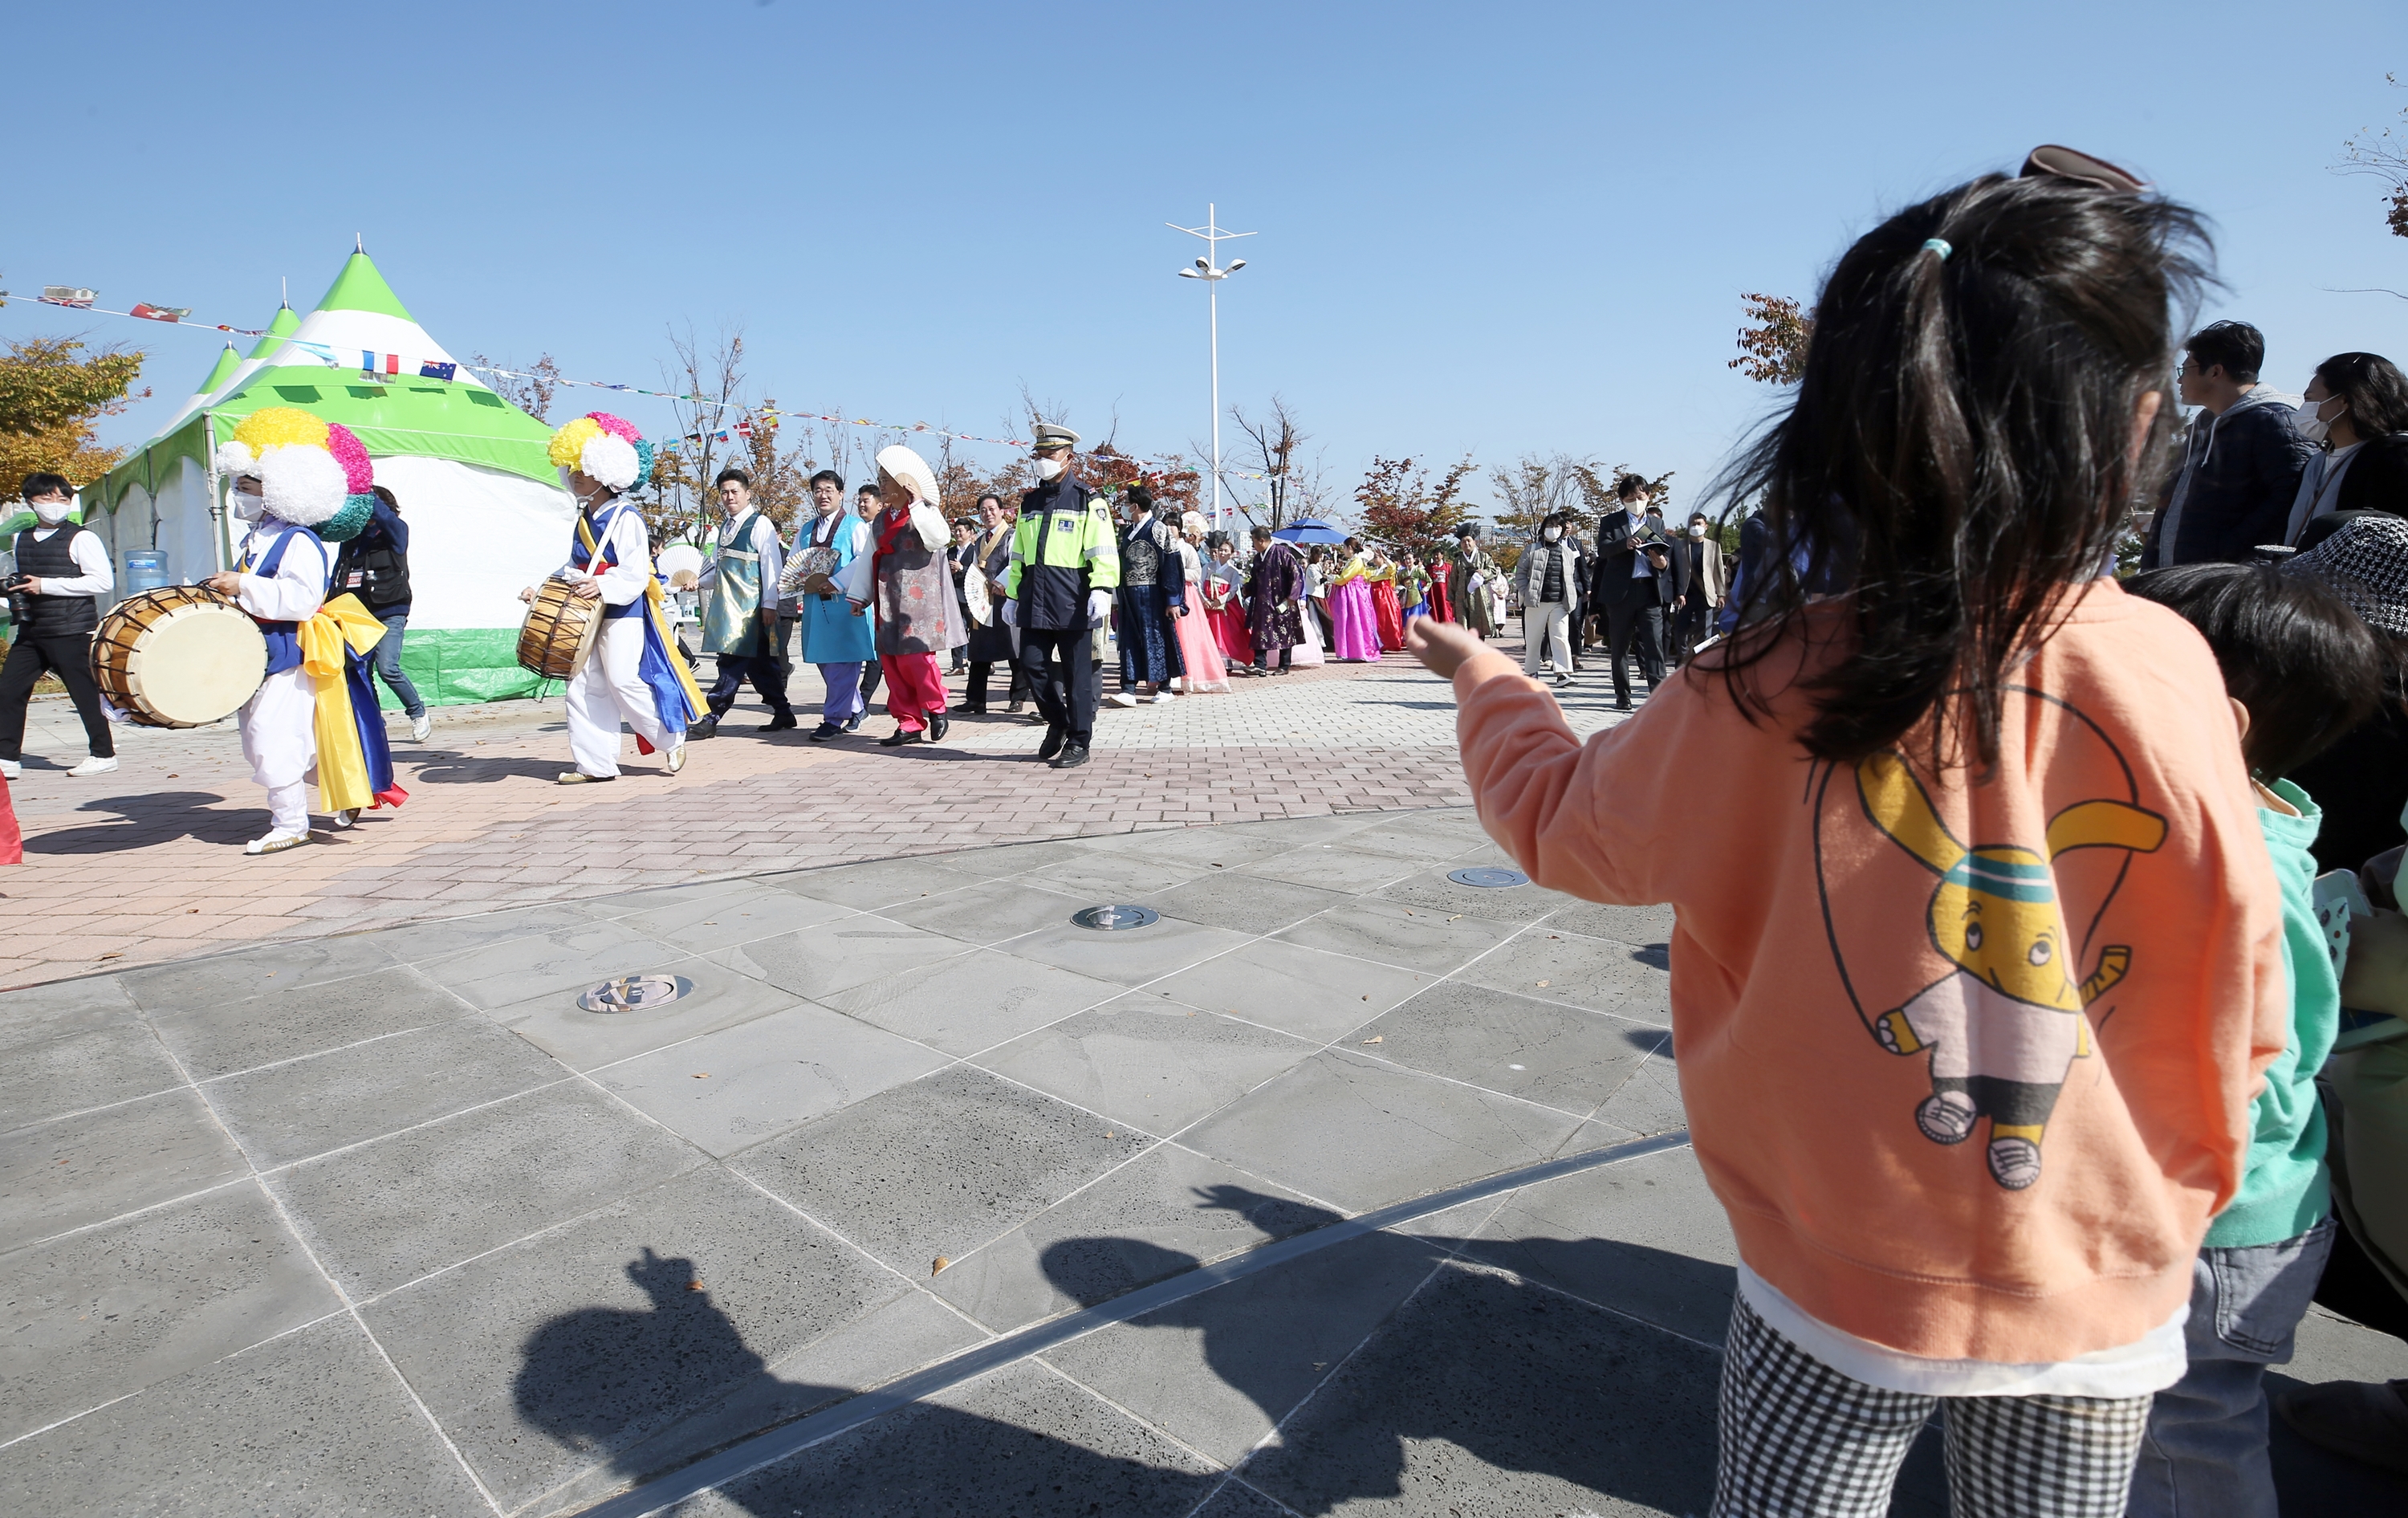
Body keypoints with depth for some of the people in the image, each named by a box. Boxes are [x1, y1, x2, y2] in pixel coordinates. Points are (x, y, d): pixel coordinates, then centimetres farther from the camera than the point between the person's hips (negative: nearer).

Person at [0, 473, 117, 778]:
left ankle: (103, 754, 10)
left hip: (72, 630, -7)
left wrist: (47, 585, -16)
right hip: (31, 631, 7)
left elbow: (104, 581, -15)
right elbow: (26, 582, 30)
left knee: (84, 692, -1)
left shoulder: (80, 538, -5)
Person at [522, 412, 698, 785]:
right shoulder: (583, 519, 17)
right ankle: (594, 764, 7)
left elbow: (636, 572, -17)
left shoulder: (625, 517, -8)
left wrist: (603, 586, -31)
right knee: (583, 684, 3)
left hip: (622, 611, -8)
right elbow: (574, 568, 23)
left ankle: (673, 739, 8)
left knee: (623, 680, -12)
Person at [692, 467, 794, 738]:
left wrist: (769, 603, -15)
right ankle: (782, 712, 18)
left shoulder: (760, 524, -5)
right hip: (727, 603, 8)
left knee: (734, 659, -9)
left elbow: (772, 565, -10)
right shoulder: (726, 526, 18)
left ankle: (710, 719, -9)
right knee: (758, 661, 11)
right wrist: (701, 583, 5)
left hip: (749, 604, -8)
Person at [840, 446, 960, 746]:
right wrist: (859, 596, 19)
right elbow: (869, 558, 22)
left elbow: (937, 538, -24)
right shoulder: (881, 520, 17)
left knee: (914, 656, -14)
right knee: (891, 661, 5)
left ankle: (936, 709, 9)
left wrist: (917, 500, -21)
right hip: (888, 602, 8)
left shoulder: (925, 511, -3)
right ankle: (910, 724, 11)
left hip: (918, 599, -7)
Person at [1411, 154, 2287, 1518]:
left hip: (1839, 1291, -1)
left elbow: (1561, 821, -4)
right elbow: (2242, 1027, -7)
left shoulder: (1769, 687, -22)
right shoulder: (2163, 672, -19)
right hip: (2098, 1299, 2)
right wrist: (2164, 1207, 14)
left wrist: (1485, 677, 13)